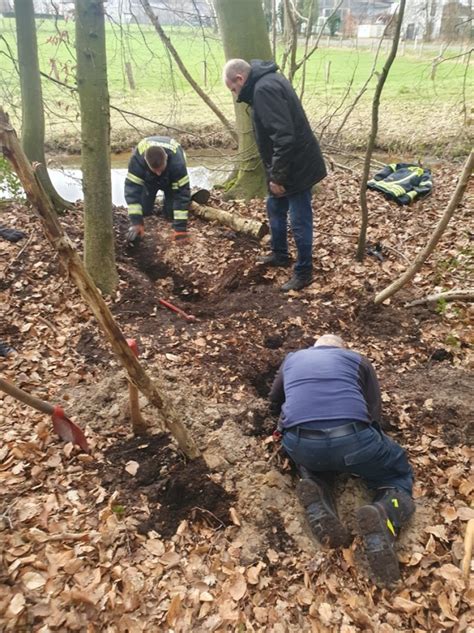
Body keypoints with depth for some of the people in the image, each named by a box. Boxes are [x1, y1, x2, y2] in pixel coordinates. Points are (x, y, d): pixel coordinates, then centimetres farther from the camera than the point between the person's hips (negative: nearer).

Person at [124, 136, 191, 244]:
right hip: (148, 179, 1)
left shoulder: (177, 163, -44)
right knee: (143, 210, -10)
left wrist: (180, 228, -44)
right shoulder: (137, 159, -41)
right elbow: (132, 188, -39)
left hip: (171, 179, -1)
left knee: (170, 214, -12)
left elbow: (182, 193, -41)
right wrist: (136, 222, -46)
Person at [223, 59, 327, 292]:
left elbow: (284, 137, -29)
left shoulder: (264, 89, -21)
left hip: (297, 166, -11)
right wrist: (274, 173, 18)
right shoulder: (267, 82, 12)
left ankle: (304, 272, 12)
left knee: (299, 221, -1)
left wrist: (277, 176, -23)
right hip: (289, 165, 11)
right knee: (275, 209, 23)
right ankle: (280, 255, 39)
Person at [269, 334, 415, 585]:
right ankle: (383, 517, -10)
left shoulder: (292, 358, 30)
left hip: (299, 443, 2)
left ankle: (318, 503, 1)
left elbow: (275, 401, 43)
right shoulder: (357, 360, 24)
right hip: (351, 439, -1)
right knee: (399, 474, 24)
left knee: (312, 460, 36)